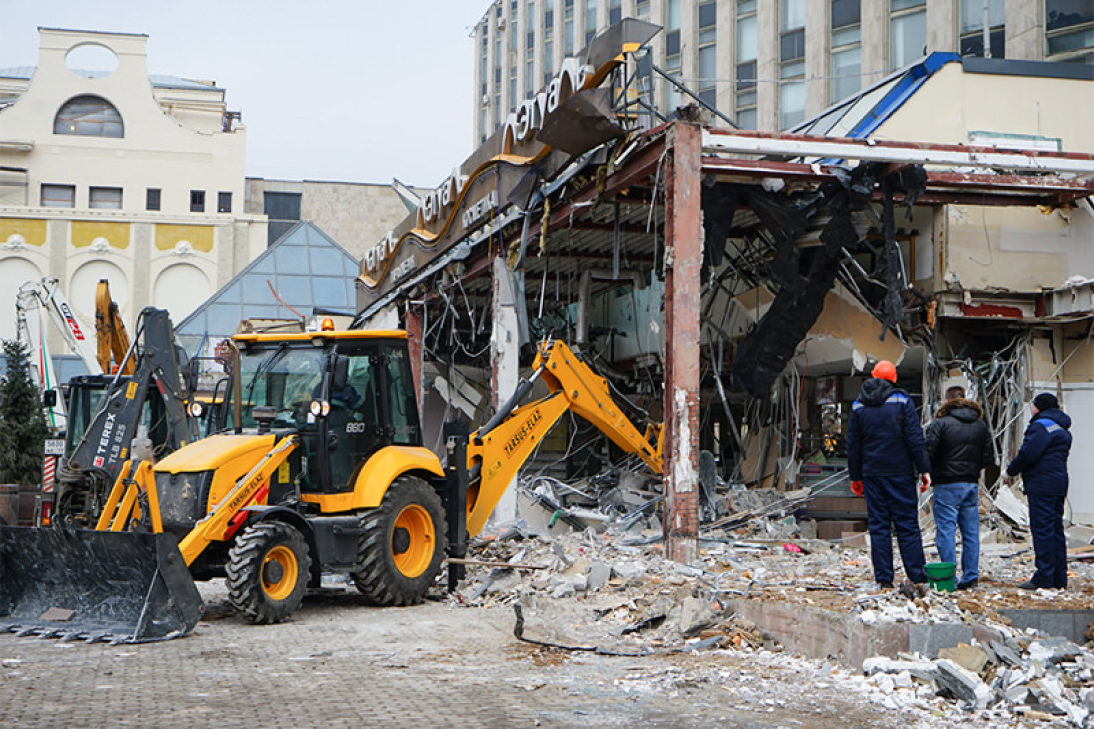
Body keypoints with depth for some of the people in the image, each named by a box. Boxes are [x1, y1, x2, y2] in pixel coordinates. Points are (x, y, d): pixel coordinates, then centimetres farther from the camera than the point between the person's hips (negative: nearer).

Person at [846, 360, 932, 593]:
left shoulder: (858, 406, 7)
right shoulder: (902, 401, -2)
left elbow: (853, 445, 9)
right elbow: (915, 438, -7)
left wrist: (856, 477, 15)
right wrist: (923, 469, -3)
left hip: (872, 473, 2)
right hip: (901, 473, -2)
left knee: (878, 526, 4)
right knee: (908, 525, 1)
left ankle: (884, 580, 2)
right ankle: (917, 578, -3)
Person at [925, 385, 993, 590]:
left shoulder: (940, 424, -8)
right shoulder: (981, 426, 10)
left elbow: (929, 455, -13)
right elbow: (987, 459, 9)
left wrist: (931, 473, 6)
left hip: (947, 485, -5)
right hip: (972, 484, 5)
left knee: (946, 531, -3)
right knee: (971, 531, 10)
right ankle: (971, 576, 11)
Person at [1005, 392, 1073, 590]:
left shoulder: (1041, 425, -12)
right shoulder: (1063, 429, 20)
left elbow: (1028, 454, -18)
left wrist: (1011, 471, -2)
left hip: (1041, 485, -10)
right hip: (1059, 484, 10)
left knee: (1042, 529, -8)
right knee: (1056, 530, 12)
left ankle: (1044, 578, -9)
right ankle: (1059, 578, 14)